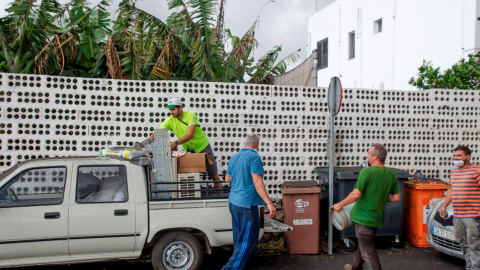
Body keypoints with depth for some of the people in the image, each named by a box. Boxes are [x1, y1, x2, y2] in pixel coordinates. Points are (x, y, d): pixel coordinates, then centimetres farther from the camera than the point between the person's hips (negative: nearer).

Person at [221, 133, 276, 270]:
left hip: (233, 202, 9)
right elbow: (257, 182, -22)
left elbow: (227, 179, 21)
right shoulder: (254, 157, -13)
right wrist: (269, 203, -25)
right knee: (247, 241, -2)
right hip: (247, 204, -9)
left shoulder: (234, 158, 11)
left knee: (239, 238, 18)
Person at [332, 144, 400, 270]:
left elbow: (356, 195, -24)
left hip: (364, 216, -8)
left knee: (368, 250, 1)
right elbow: (396, 197, 6)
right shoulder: (391, 174, 1)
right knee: (363, 244, 26)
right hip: (377, 217, 8)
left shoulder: (366, 172, -20)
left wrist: (340, 205, -11)